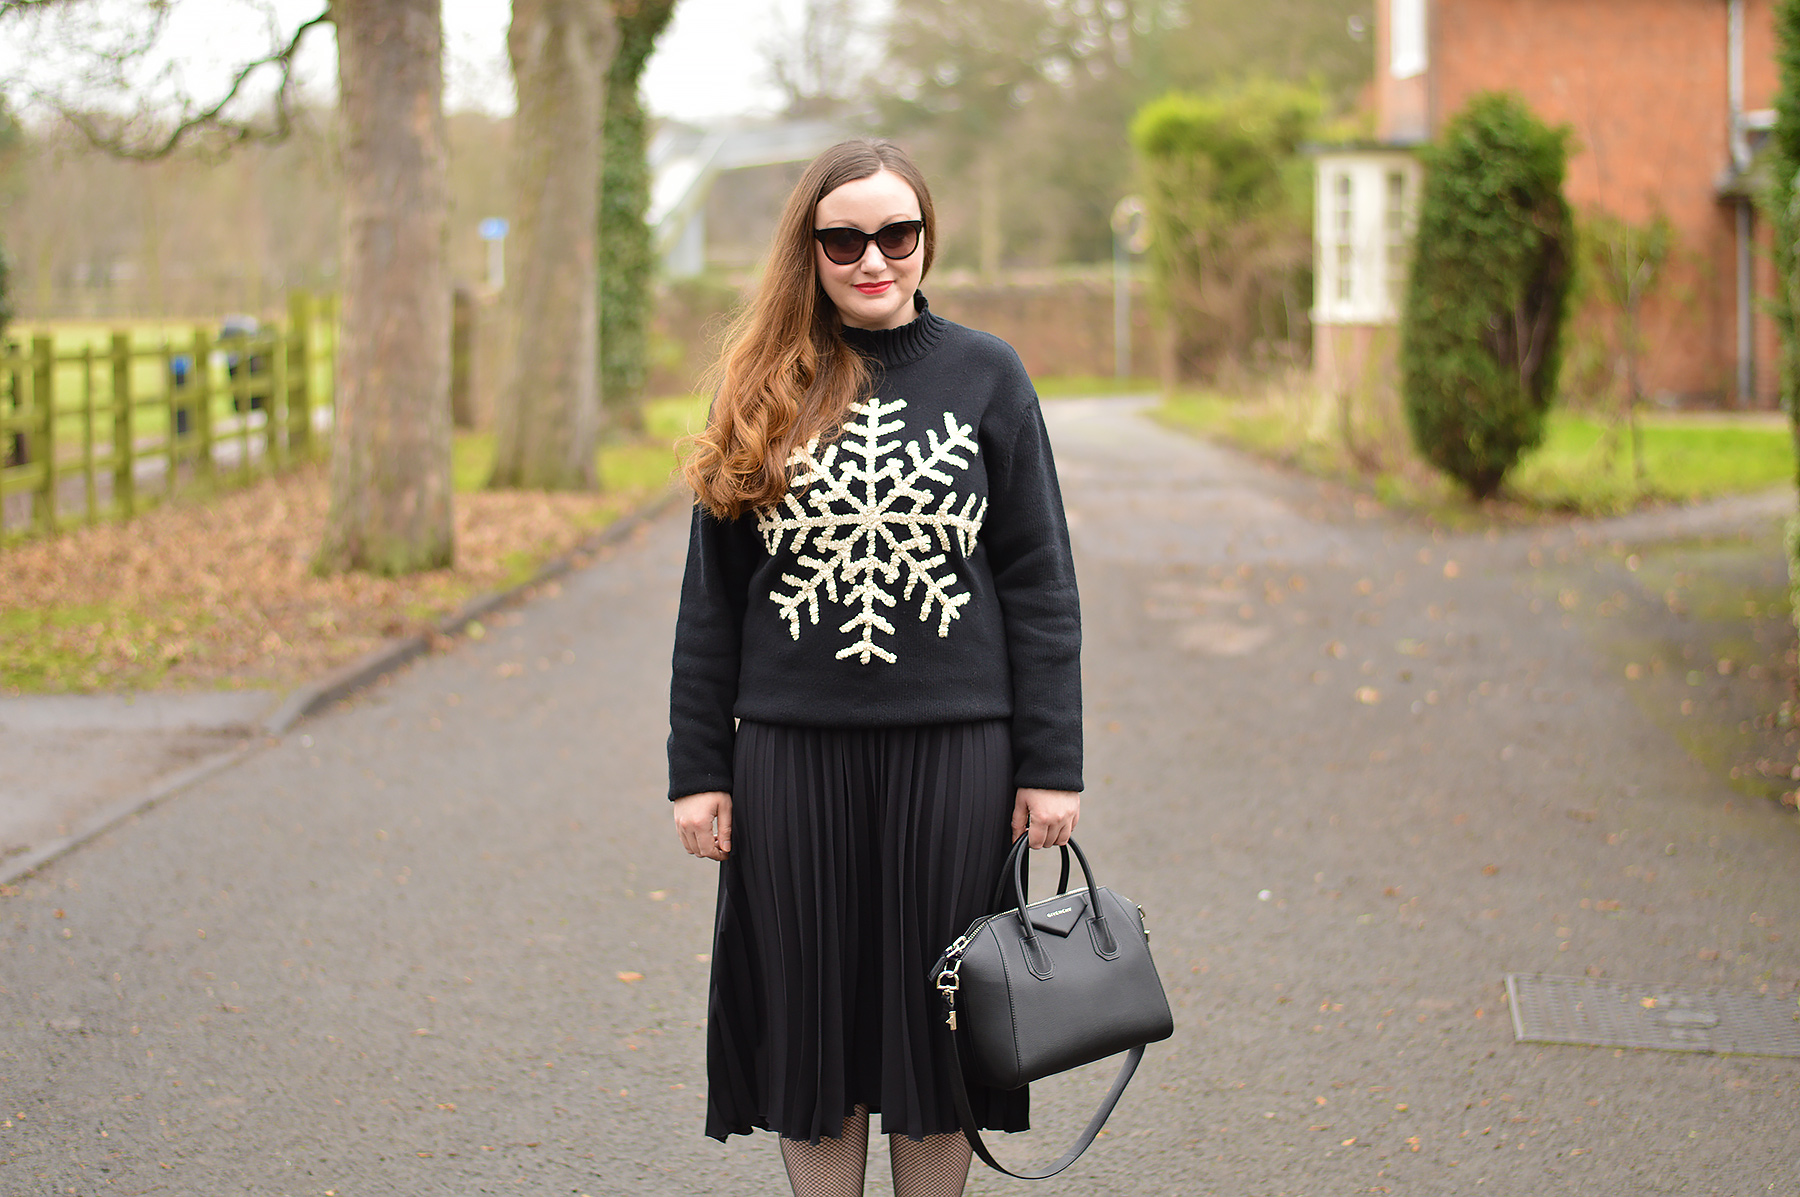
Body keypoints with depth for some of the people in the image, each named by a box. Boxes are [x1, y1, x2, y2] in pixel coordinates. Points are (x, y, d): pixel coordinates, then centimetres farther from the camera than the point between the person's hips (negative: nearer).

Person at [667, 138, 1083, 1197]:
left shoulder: (985, 375, 2)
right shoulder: (761, 389, 6)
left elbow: (1040, 583, 2)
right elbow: (712, 591, 7)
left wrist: (1053, 765, -4)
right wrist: (697, 769, 2)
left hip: (951, 751, -1)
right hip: (792, 752, 1)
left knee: (935, 1020, 7)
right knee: (811, 1016, 8)